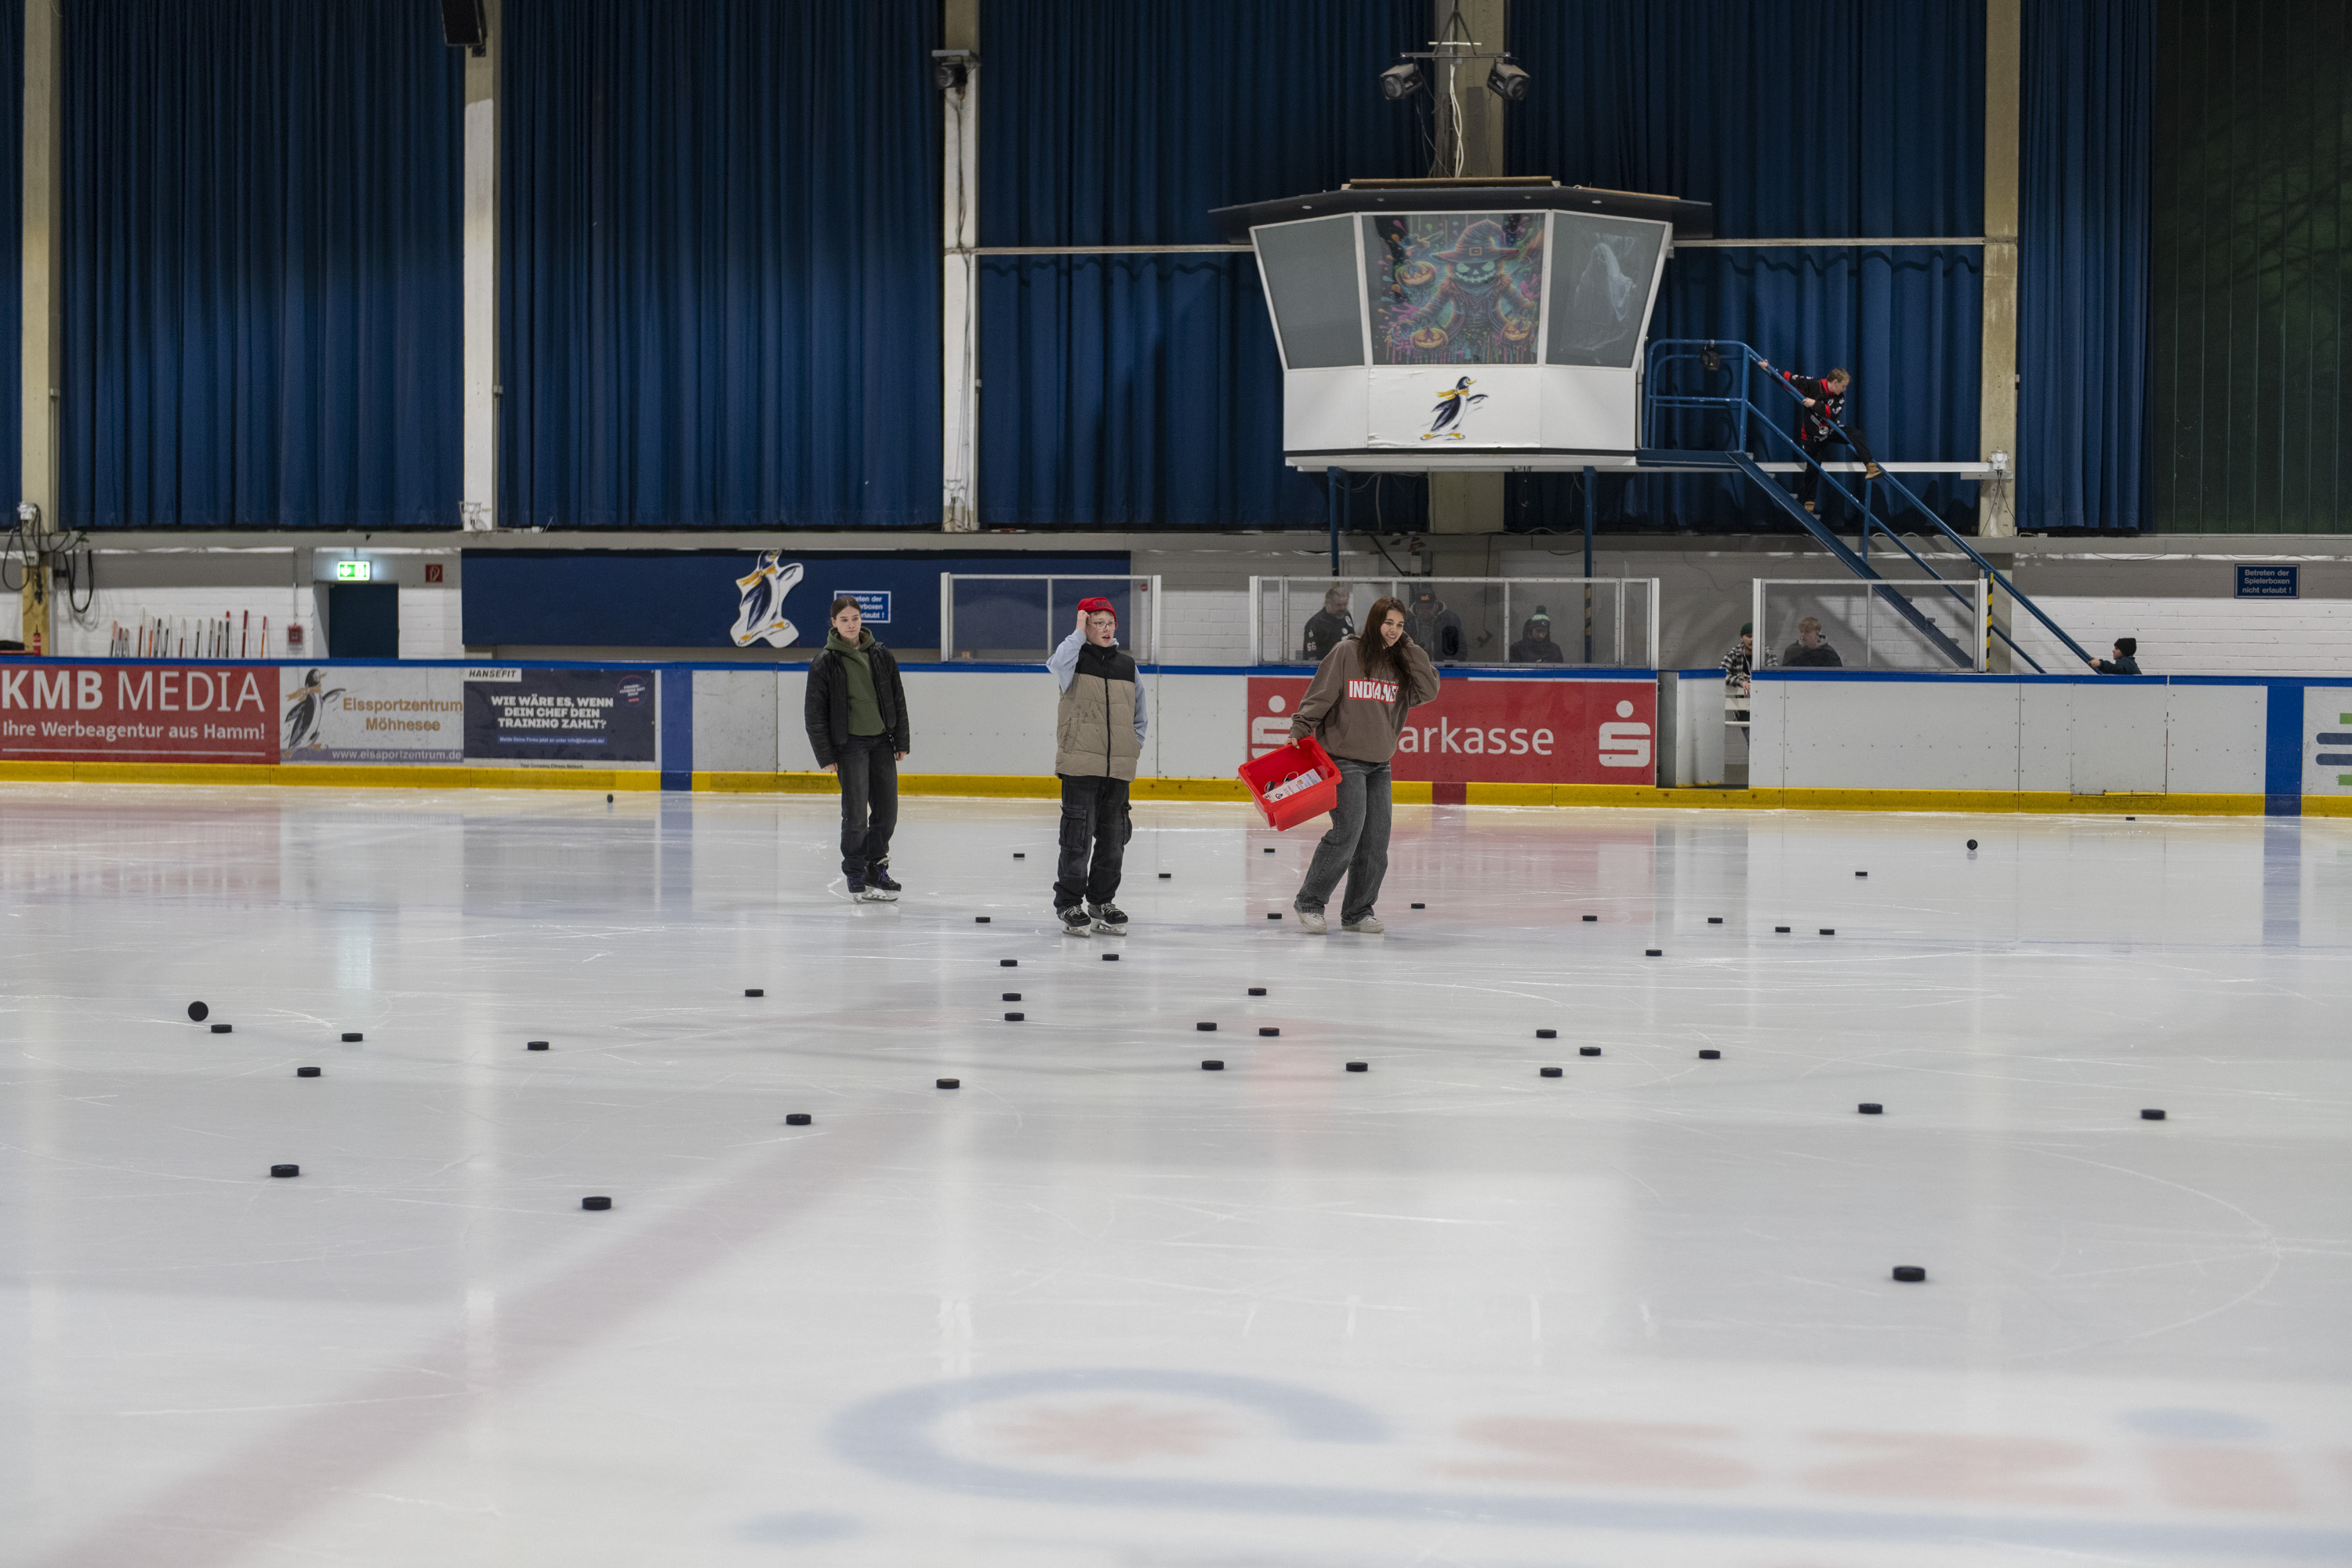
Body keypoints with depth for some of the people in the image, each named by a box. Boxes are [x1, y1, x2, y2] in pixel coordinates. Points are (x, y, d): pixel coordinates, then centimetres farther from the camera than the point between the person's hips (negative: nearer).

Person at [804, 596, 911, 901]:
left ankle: (877, 867, 25)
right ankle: (856, 878, 6)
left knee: (887, 810, 7)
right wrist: (825, 756, -7)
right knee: (856, 813, -6)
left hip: (881, 741, 4)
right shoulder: (825, 662, -5)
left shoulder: (880, 656, 6)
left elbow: (898, 700, 12)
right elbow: (815, 712, -4)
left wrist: (902, 741, 8)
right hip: (849, 744, -4)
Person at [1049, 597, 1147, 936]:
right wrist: (1079, 634, -17)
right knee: (1079, 836, -5)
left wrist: (1133, 749, 9)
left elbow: (1138, 716, 21)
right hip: (1080, 764, -5)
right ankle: (1070, 905, 3)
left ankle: (1102, 902, 21)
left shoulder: (1127, 666, 13)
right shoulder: (1075, 659, -1)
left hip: (1118, 768, 5)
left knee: (1113, 838, 9)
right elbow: (1057, 663, -27)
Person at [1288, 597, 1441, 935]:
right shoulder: (1347, 653, -5)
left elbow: (1428, 691, 0)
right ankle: (1309, 902, -2)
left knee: (1376, 840, 2)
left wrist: (1411, 650, -2)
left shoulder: (1401, 662, 11)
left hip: (1380, 764, 6)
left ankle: (1358, 912, 13)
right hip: (1344, 758, -6)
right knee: (1348, 832, -16)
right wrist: (1299, 730, -13)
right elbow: (1319, 695, -5)